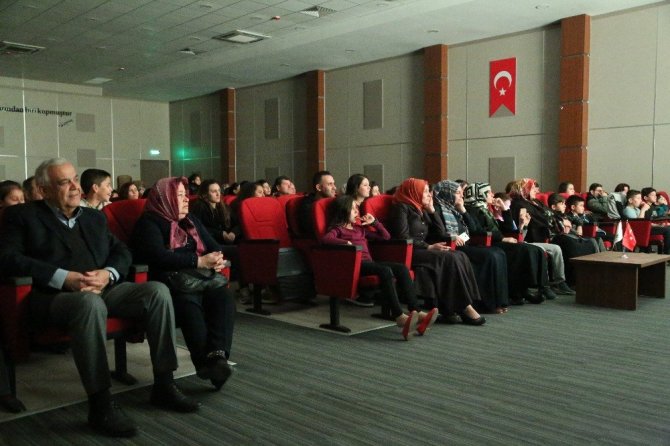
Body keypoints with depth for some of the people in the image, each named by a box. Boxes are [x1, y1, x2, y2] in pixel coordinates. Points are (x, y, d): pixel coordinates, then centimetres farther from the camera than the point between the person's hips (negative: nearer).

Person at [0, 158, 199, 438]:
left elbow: (122, 252, 17)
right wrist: (65, 278, -20)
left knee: (157, 291, -19)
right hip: (56, 297, -5)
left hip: (105, 289, 6)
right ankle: (100, 404, -31)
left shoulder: (94, 217, 22)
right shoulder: (23, 216, 6)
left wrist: (108, 274, -8)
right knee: (91, 303, -39)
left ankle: (163, 385, -12)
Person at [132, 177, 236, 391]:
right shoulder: (149, 223, 5)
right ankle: (206, 362, -46)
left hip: (202, 275, 6)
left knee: (224, 296, -29)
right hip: (171, 278, -5)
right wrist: (199, 261, -14)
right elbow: (158, 256, -11)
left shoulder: (191, 220, 28)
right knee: (189, 305, -38)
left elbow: (212, 245, 23)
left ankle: (217, 355, -44)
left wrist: (217, 259, -3)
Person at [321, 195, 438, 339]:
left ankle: (415, 313, -31)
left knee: (401, 268, -19)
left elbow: (385, 236, 35)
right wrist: (345, 242, -24)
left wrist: (374, 222, 25)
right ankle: (399, 317, -41)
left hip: (369, 263, 7)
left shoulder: (360, 228, 30)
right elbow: (325, 239, -12)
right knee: (385, 270, -33)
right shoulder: (337, 229, 11)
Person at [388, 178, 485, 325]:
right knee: (449, 259, -26)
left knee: (460, 256, -15)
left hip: (422, 250, 8)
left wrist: (431, 210, 12)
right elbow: (403, 237, -15)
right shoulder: (401, 208, -3)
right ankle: (464, 307, -22)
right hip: (408, 253, -8)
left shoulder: (421, 210, 21)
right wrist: (429, 247, -18)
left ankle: (450, 308, -25)